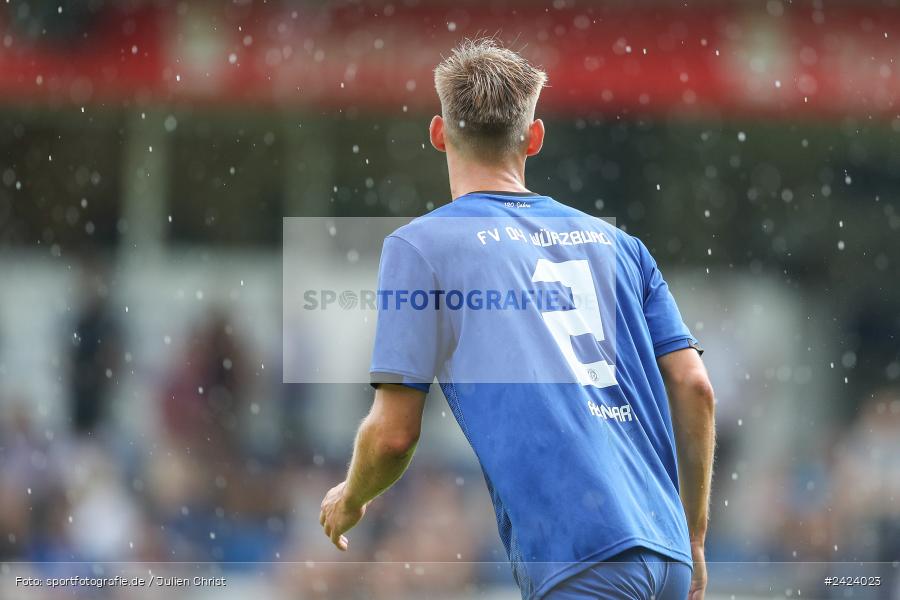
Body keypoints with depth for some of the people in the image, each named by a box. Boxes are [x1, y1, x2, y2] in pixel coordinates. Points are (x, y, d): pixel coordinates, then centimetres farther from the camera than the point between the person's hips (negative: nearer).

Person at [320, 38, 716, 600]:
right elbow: (695, 389, 13)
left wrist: (349, 501, 23)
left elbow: (394, 433, 2)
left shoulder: (417, 246, 5)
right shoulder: (615, 243, 19)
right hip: (665, 551, 6)